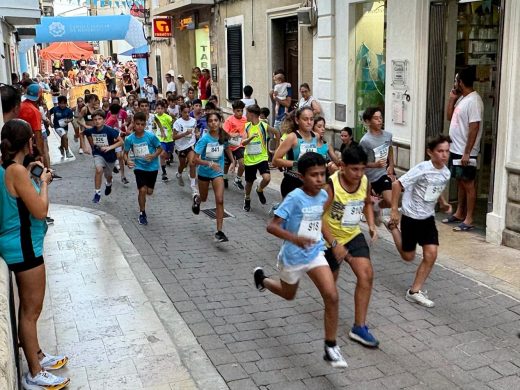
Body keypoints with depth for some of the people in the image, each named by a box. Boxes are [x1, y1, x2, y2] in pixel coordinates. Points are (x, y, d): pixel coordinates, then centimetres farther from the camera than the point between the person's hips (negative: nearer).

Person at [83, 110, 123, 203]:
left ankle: (108, 184, 57)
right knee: (99, 170, -26)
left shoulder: (110, 131, -26)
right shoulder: (91, 131, -15)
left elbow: (121, 141, -21)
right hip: (98, 154, 1)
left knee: (108, 175, 19)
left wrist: (110, 147, -29)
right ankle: (97, 193, -14)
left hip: (110, 155, -1)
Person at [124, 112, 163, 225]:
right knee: (142, 190, -10)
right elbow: (125, 153, 0)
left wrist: (153, 156, -23)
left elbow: (160, 148, -4)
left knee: (149, 192, 8)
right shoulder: (129, 139, -11)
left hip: (152, 167, 0)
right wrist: (127, 161, -21)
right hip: (139, 167, 0)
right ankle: (142, 214, 10)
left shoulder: (151, 136, -16)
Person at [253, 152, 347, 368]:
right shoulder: (294, 198, -25)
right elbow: (272, 226, -29)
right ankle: (261, 278, 54)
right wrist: (295, 238, -42)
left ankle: (331, 348, -1)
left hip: (315, 253, 4)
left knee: (332, 297, -13)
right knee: (289, 295, 23)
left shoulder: (323, 195, -7)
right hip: (293, 256, -4)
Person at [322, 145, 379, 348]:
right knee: (330, 279, 12)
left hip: (354, 235, 4)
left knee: (366, 275, -10)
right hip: (331, 239, -4)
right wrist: (334, 244, -28)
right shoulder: (331, 185, -27)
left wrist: (371, 224, -2)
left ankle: (359, 327, -2)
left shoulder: (365, 182, -9)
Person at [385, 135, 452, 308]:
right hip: (411, 217, -5)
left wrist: (443, 203, 4)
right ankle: (393, 226, 35)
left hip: (428, 218, 6)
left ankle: (414, 291, 8)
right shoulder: (422, 169, -23)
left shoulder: (446, 172, -1)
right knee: (408, 256, 9)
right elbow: (397, 184, -21)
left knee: (431, 254, -6)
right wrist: (394, 210, -21)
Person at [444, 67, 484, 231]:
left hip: (465, 152, -9)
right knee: (460, 182, 17)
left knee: (468, 184, -2)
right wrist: (451, 99, 6)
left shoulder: (473, 101, -18)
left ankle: (469, 220, 4)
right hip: (455, 149, 9)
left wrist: (467, 153, -23)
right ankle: (459, 214, 28)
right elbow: (449, 117, 18)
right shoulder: (461, 98, 11)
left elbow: (474, 128, -22)